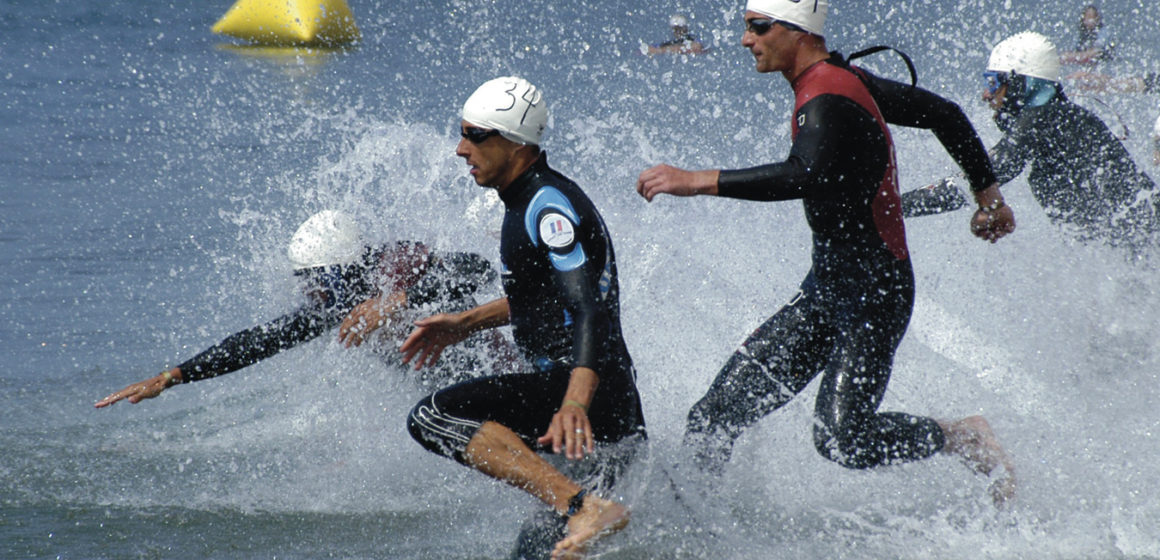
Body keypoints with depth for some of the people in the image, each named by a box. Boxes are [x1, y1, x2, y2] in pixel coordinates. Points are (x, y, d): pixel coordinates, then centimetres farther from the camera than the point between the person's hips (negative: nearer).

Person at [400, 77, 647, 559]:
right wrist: (464, 324, 32)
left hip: (592, 394, -10)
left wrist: (575, 402, -41)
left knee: (432, 418, -21)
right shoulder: (530, 199, 16)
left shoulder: (547, 206, -15)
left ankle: (584, 507, -29)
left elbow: (591, 310, -27)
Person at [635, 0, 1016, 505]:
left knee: (842, 439, -15)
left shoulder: (827, 102, -20)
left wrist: (698, 181, -42)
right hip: (827, 288, 9)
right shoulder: (845, 79, 9)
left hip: (871, 294, -9)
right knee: (718, 411, 0)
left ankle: (965, 439, 6)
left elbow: (807, 176, -40)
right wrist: (988, 193, 26)